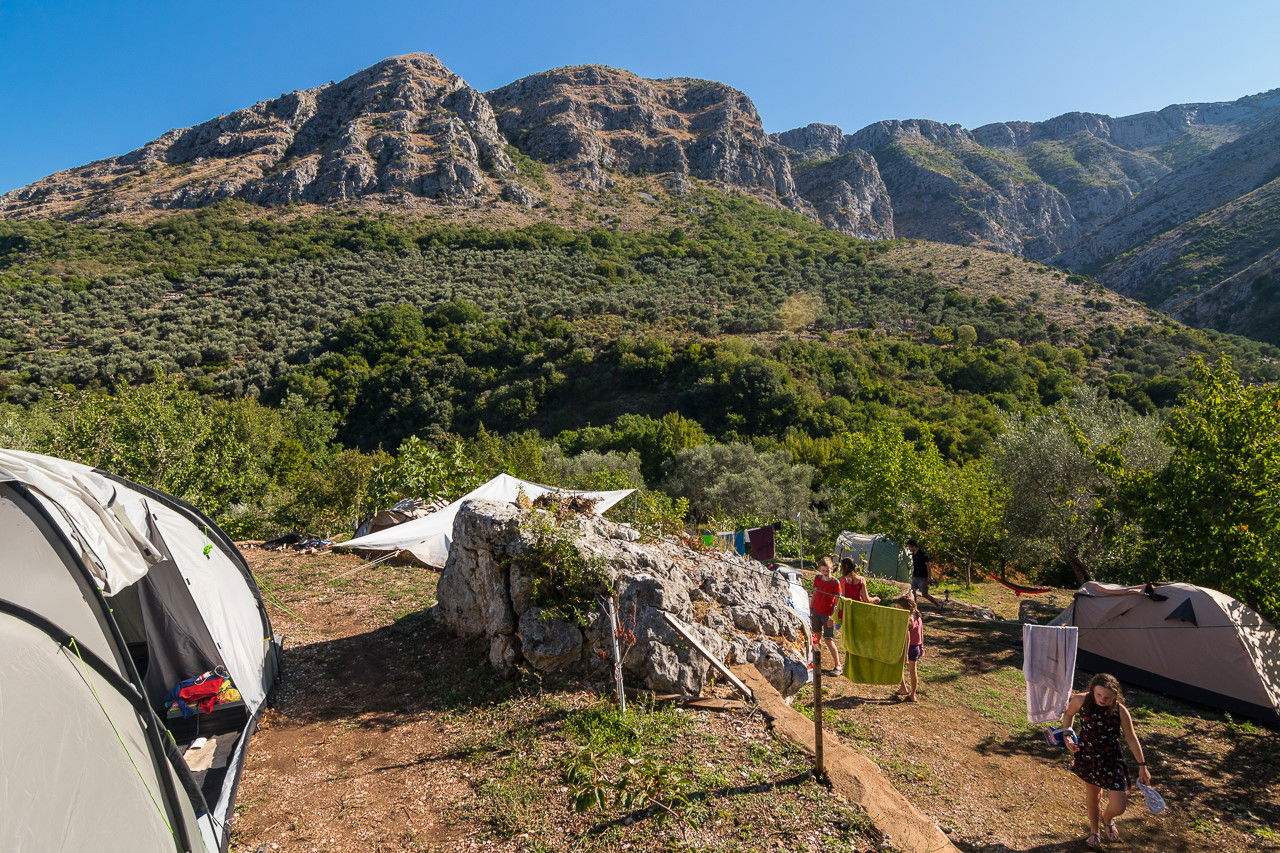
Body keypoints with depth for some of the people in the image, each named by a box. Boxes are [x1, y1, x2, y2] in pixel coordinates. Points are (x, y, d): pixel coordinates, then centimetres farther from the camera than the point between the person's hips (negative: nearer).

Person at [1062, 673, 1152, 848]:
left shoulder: (1120, 711, -19)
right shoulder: (1080, 700, -17)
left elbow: (1131, 738, -5)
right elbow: (1069, 714, 5)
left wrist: (1142, 766, 2)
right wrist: (1067, 734, -7)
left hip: (1112, 760, -1)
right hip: (1087, 757, 1)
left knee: (1119, 807, -2)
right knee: (1092, 794, 19)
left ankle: (1106, 819, 36)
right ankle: (1094, 830, 46)